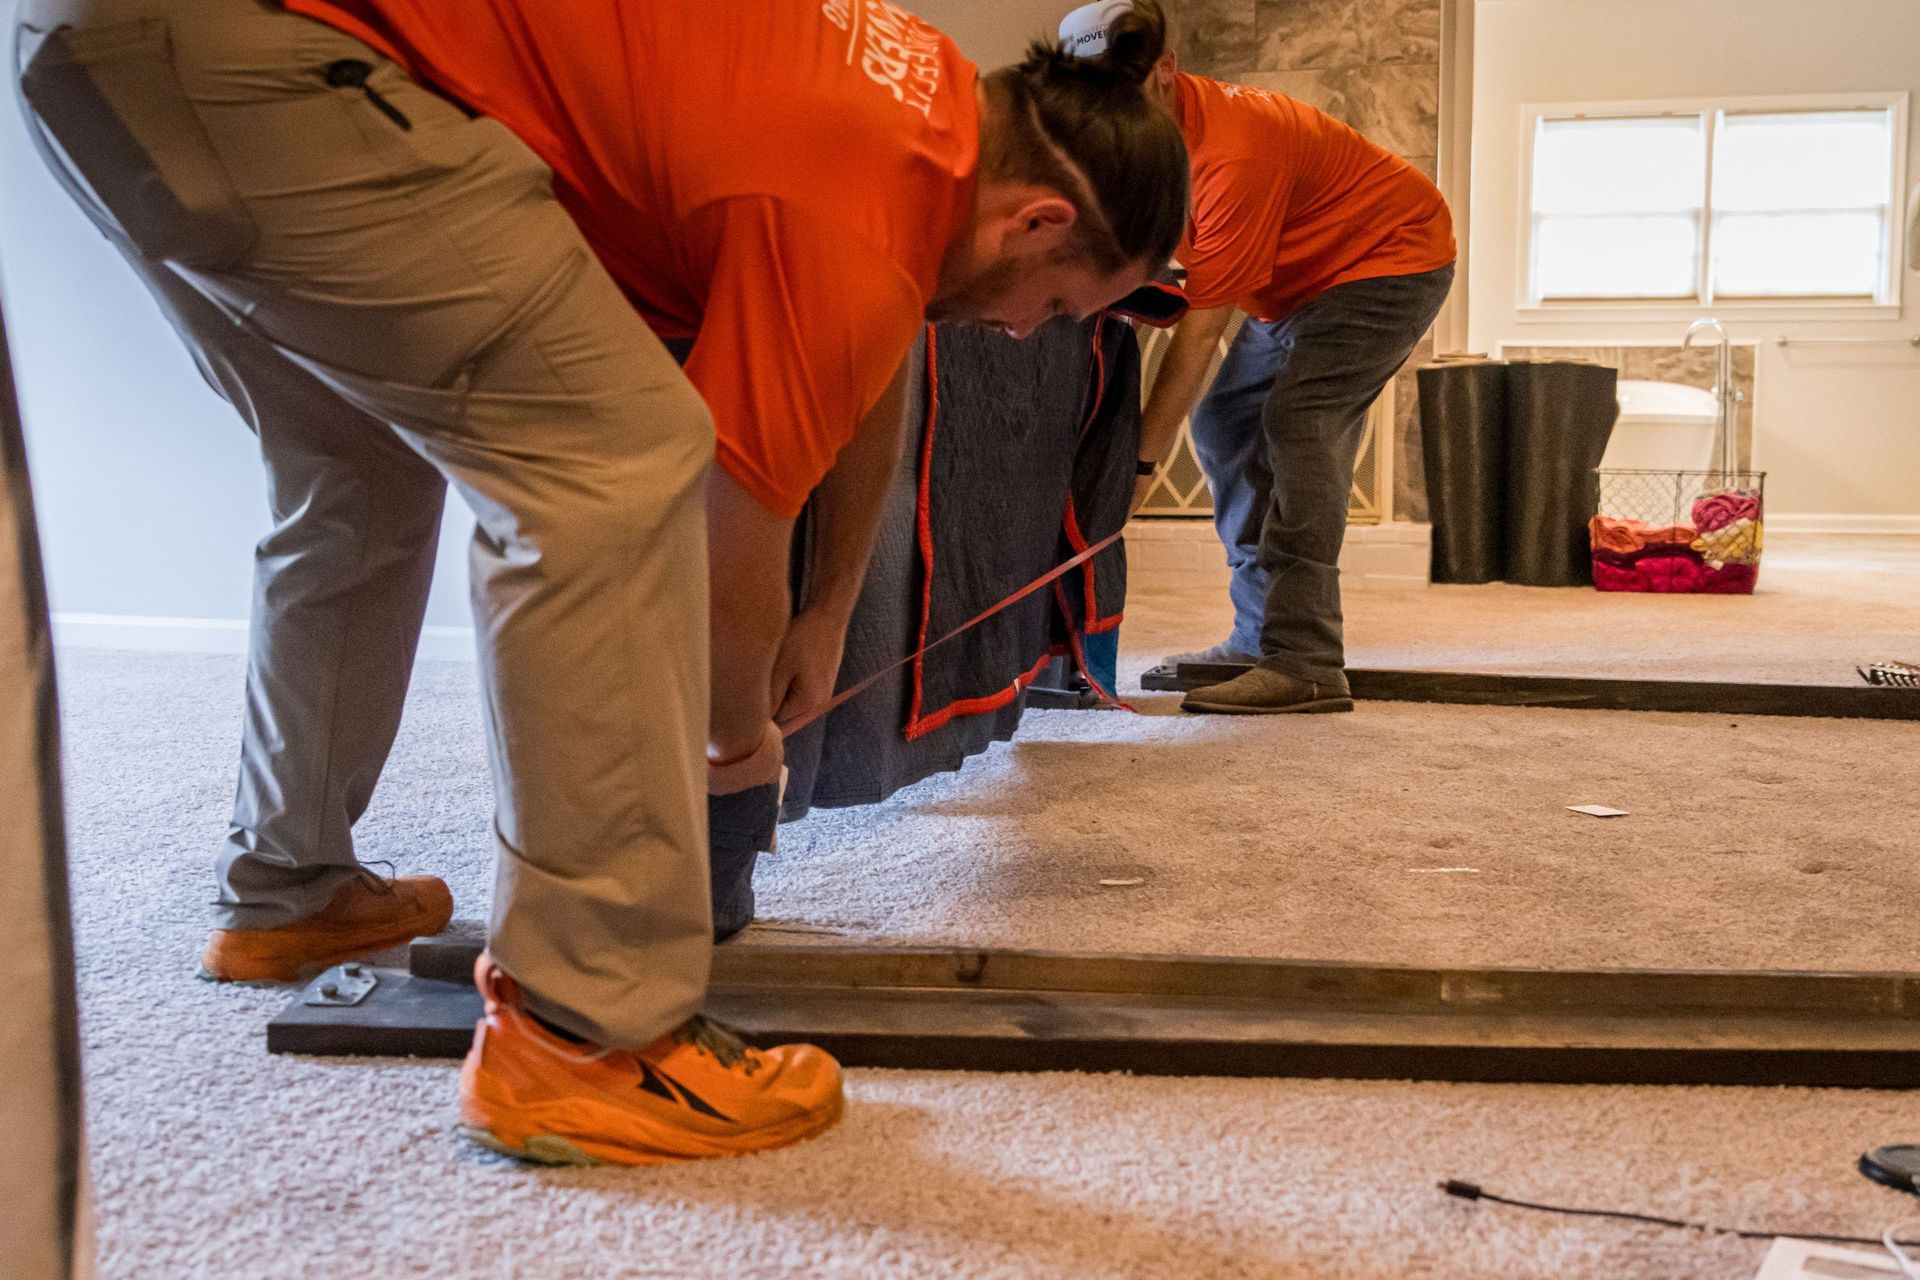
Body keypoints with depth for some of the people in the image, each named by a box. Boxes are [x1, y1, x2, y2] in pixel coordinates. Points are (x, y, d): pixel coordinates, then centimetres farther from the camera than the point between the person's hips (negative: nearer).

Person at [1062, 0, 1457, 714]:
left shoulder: (1233, 157, -34)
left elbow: (1201, 329, -34)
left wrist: (1143, 461, -32)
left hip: (1394, 254, -10)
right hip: (1299, 280, 10)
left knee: (1297, 420, -26)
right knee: (1224, 423, 4)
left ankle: (1305, 664, -30)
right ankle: (1257, 638, 8)